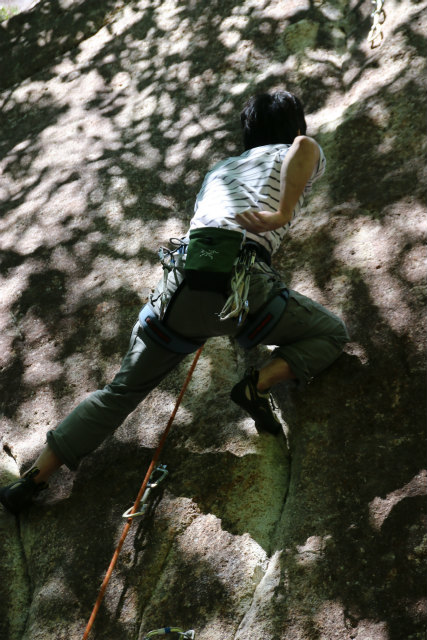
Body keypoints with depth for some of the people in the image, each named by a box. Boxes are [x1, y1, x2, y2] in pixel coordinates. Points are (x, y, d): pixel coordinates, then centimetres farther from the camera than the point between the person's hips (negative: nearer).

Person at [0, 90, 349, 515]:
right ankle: (258, 384, -6)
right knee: (332, 334, 18)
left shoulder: (220, 167, 35)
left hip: (181, 278, 5)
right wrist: (282, 214, -5)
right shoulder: (296, 156, 20)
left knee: (121, 391, 16)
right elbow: (305, 144, -5)